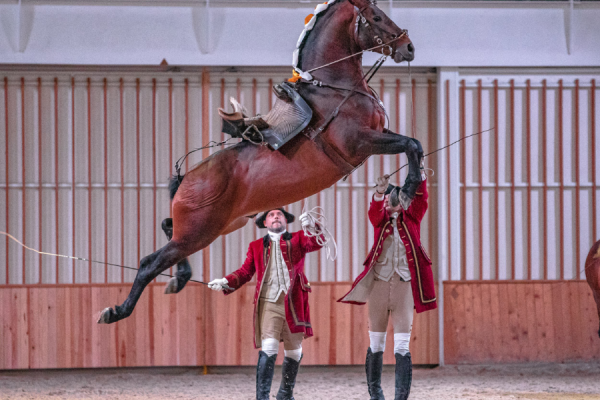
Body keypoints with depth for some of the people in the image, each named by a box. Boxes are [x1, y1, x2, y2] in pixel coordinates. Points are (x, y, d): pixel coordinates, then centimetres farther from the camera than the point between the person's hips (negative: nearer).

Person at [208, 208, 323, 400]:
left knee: (294, 352, 10)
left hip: (293, 304, 1)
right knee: (269, 349, -17)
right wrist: (225, 282, -7)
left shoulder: (297, 239, 11)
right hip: (269, 304, -1)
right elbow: (245, 271, 12)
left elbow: (316, 243, -8)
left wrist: (312, 226, -30)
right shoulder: (256, 246, 15)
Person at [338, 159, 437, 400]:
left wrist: (420, 171, -22)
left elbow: (421, 199, -7)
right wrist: (379, 191, -31)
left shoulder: (411, 218, 9)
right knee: (376, 344, 7)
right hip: (379, 283, 1)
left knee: (402, 347, -7)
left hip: (404, 284, -1)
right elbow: (375, 211, -11)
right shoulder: (380, 219, 10)